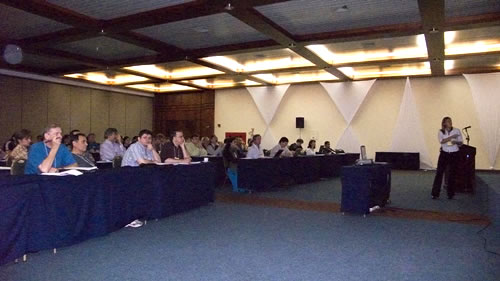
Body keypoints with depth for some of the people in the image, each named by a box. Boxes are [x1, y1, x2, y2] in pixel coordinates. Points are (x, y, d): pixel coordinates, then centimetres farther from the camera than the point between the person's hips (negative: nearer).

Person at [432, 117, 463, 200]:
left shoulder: (457, 131, 2)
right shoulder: (440, 132, 2)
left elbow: (461, 142, 4)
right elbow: (441, 141, -14)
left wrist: (456, 142, -17)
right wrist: (452, 137, -21)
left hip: (454, 154, 0)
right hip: (444, 153, 0)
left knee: (452, 173, 4)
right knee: (439, 172, -4)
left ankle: (450, 194, 15)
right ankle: (435, 193, 0)